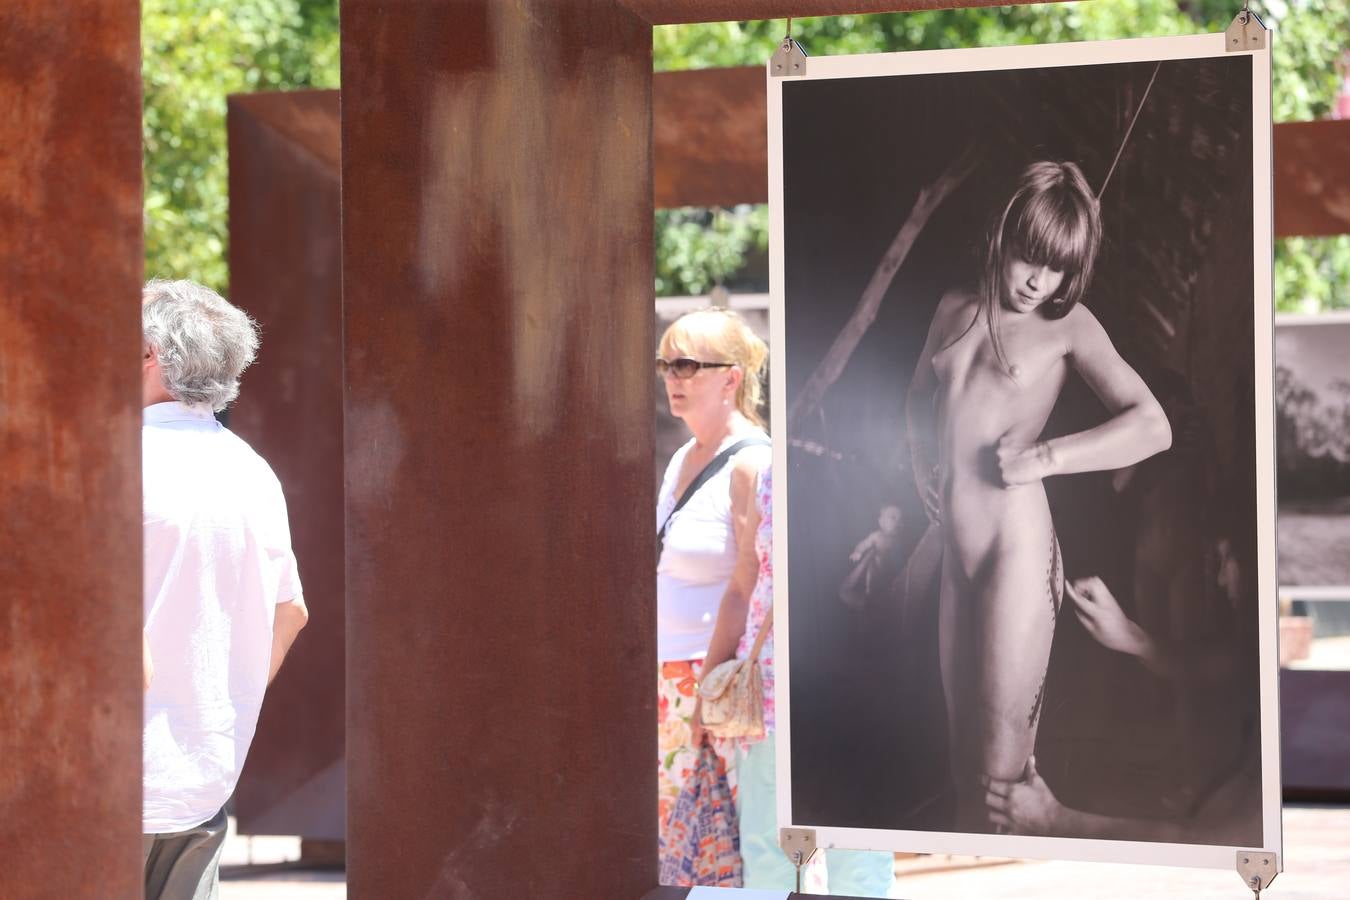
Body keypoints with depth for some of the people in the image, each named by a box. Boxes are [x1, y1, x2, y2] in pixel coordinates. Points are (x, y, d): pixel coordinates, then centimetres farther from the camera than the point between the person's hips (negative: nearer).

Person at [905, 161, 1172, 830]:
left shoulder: (1068, 326, -4)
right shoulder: (955, 311, 11)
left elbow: (1152, 427, -14)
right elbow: (921, 399, 30)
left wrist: (1042, 459, -16)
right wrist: (925, 469, 13)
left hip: (1016, 548, -6)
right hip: (955, 551, 6)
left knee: (1003, 742, -4)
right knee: (962, 731, 12)